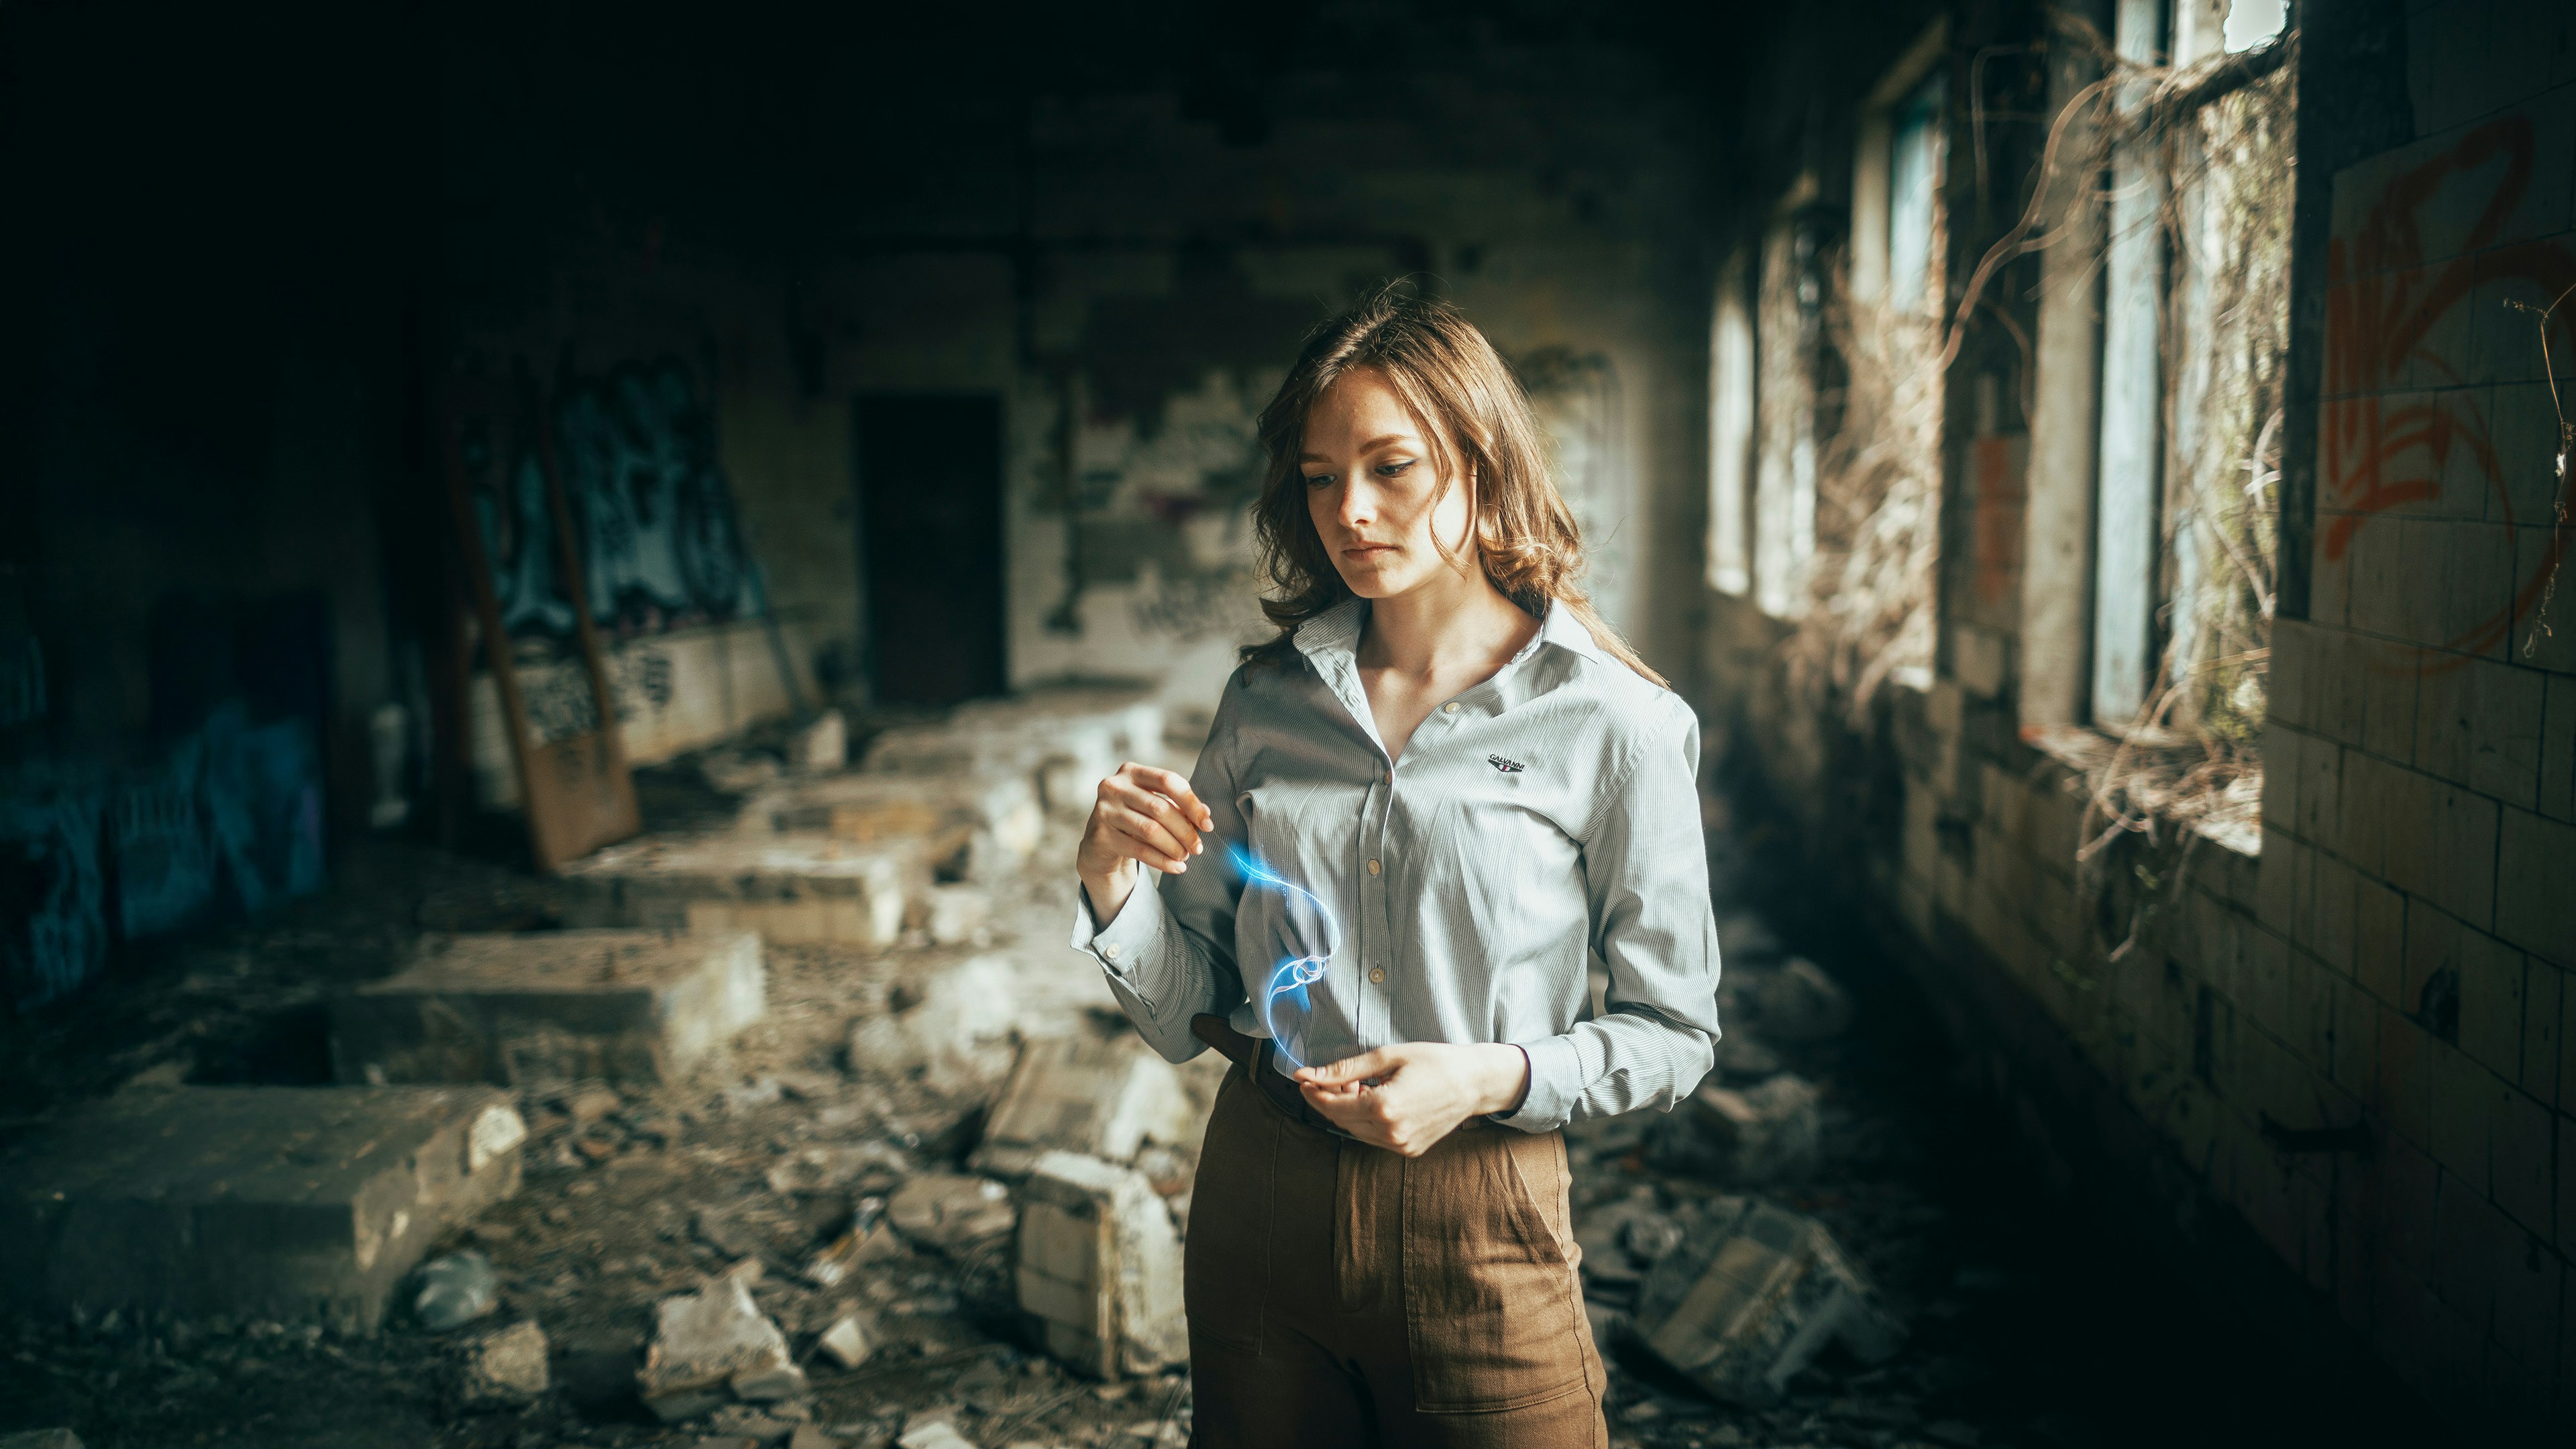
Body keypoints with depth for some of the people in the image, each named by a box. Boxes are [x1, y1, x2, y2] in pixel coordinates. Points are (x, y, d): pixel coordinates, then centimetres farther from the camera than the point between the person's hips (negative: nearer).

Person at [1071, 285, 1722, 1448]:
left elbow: (1673, 1033, -3)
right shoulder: (1267, 699, 2)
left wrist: (1491, 1076, -18)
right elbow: (1188, 1014, 5)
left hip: (1475, 1221, -3)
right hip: (1257, 1198, 4)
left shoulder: (1616, 723, -8)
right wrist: (1109, 880, -13)